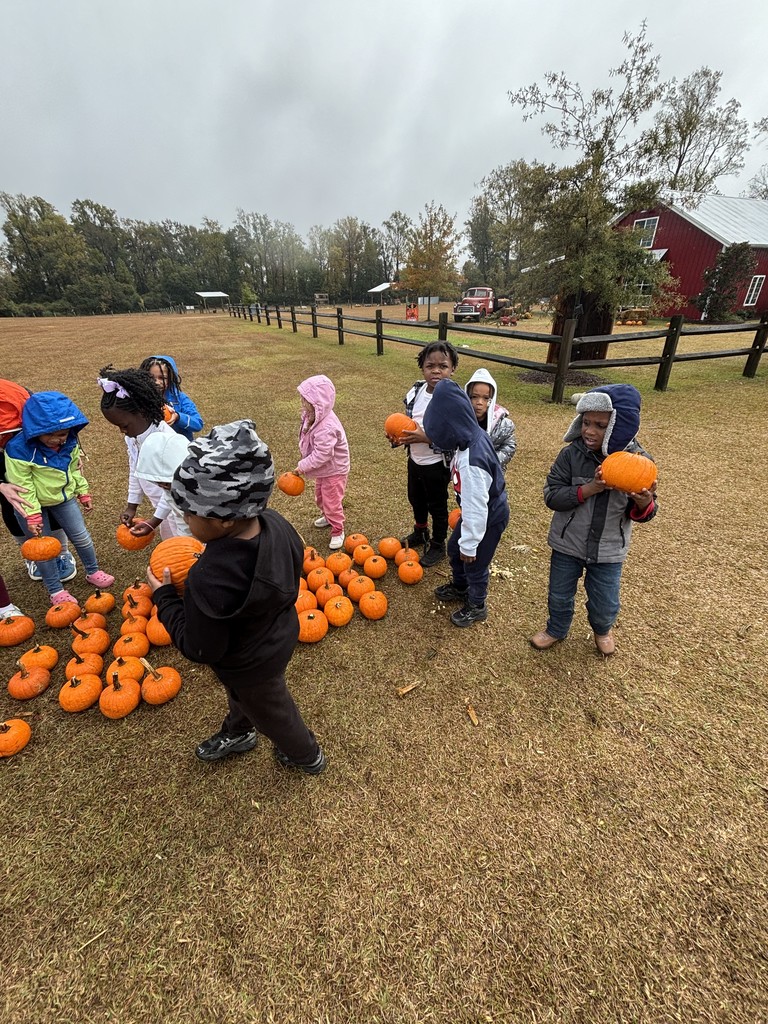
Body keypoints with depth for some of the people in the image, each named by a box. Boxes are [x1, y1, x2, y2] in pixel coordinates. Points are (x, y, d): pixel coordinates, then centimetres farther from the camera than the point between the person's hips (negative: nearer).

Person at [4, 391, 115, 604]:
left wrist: (83, 493, 9)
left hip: (64, 495, 4)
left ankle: (93, 572, 33)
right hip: (33, 503, -4)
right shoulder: (18, 450, -28)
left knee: (81, 537, 11)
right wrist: (32, 515, -21)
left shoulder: (70, 442, -12)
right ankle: (55, 591, 21)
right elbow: (22, 486, -22)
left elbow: (75, 469, 4)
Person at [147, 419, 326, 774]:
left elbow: (200, 649, -28)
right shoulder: (276, 524, -22)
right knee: (241, 695, 36)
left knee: (272, 712, 25)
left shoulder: (211, 580, -44)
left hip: (250, 664, -7)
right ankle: (237, 733, 67)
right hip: (280, 636, 7)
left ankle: (307, 756, 54)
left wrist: (163, 596, -17)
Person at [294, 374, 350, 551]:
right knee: (320, 496, 28)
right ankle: (327, 517, 54)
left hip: (334, 470, -9)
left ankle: (337, 531, 26)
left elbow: (322, 455, -34)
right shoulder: (313, 416, -7)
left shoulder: (327, 427, -36)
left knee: (332, 502, 6)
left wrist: (302, 466, -26)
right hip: (323, 469, 10)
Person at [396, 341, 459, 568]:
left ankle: (438, 546, 36)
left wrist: (427, 438, -32)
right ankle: (420, 532, 52)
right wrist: (399, 434, -10)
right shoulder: (416, 391, -4)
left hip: (437, 464, -6)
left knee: (437, 506, 13)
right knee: (416, 499, 25)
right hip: (415, 459, 7)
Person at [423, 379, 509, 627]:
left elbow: (476, 507, -30)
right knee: (455, 549, 26)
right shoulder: (474, 434, -9)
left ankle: (477, 607, 40)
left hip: (489, 517, -9)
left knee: (475, 564, 13)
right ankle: (460, 587, 53)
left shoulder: (471, 462, -38)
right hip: (479, 508, 9)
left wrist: (470, 544, -17)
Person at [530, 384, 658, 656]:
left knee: (606, 604, 18)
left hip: (609, 550, 1)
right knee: (559, 596, 18)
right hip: (568, 544, 0)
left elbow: (642, 514, -8)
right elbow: (551, 495, -18)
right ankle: (556, 629, 50)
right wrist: (589, 489, -32)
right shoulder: (572, 454, -18)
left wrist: (643, 503, -32)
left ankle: (602, 629, 53)